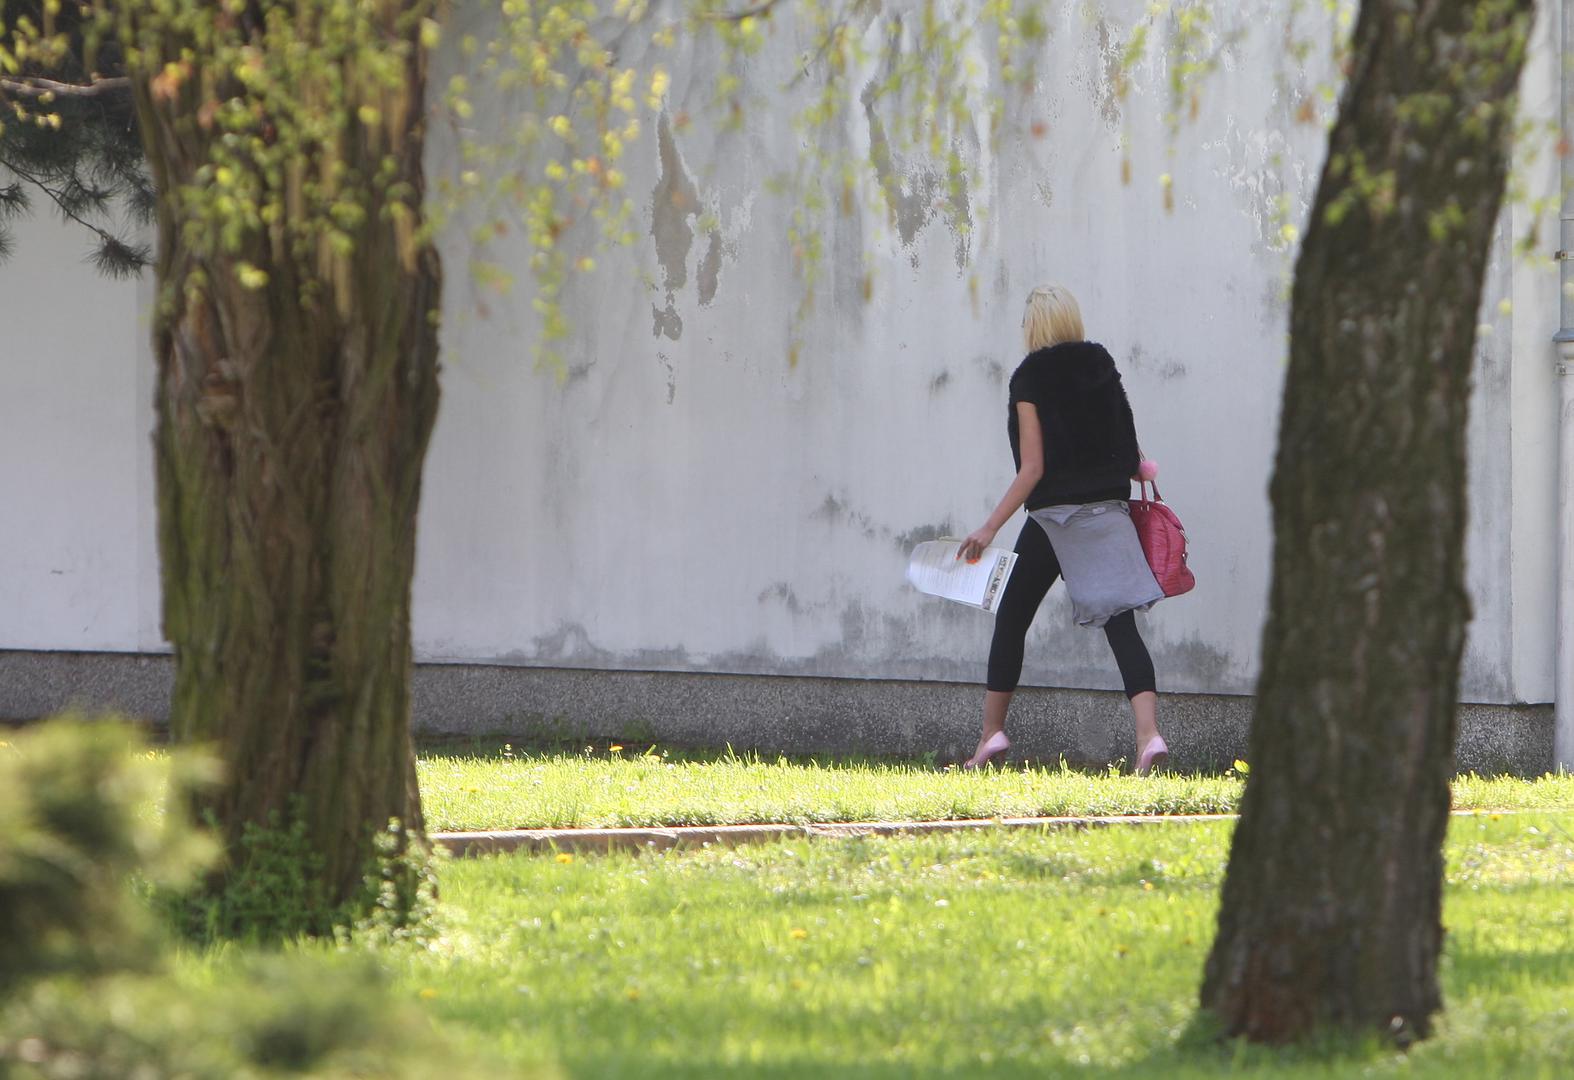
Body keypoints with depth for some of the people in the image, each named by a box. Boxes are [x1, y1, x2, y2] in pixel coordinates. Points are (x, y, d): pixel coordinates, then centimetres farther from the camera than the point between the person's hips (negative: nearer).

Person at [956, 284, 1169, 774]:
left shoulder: (1030, 378, -6)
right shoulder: (1102, 366, 8)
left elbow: (1033, 468, -11)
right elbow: (1132, 454, 9)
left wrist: (990, 528, -9)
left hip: (1054, 513, -4)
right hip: (1108, 509, 4)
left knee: (1011, 619, 13)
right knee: (1121, 624, -4)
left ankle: (991, 733, 18)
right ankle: (1149, 733, -23)